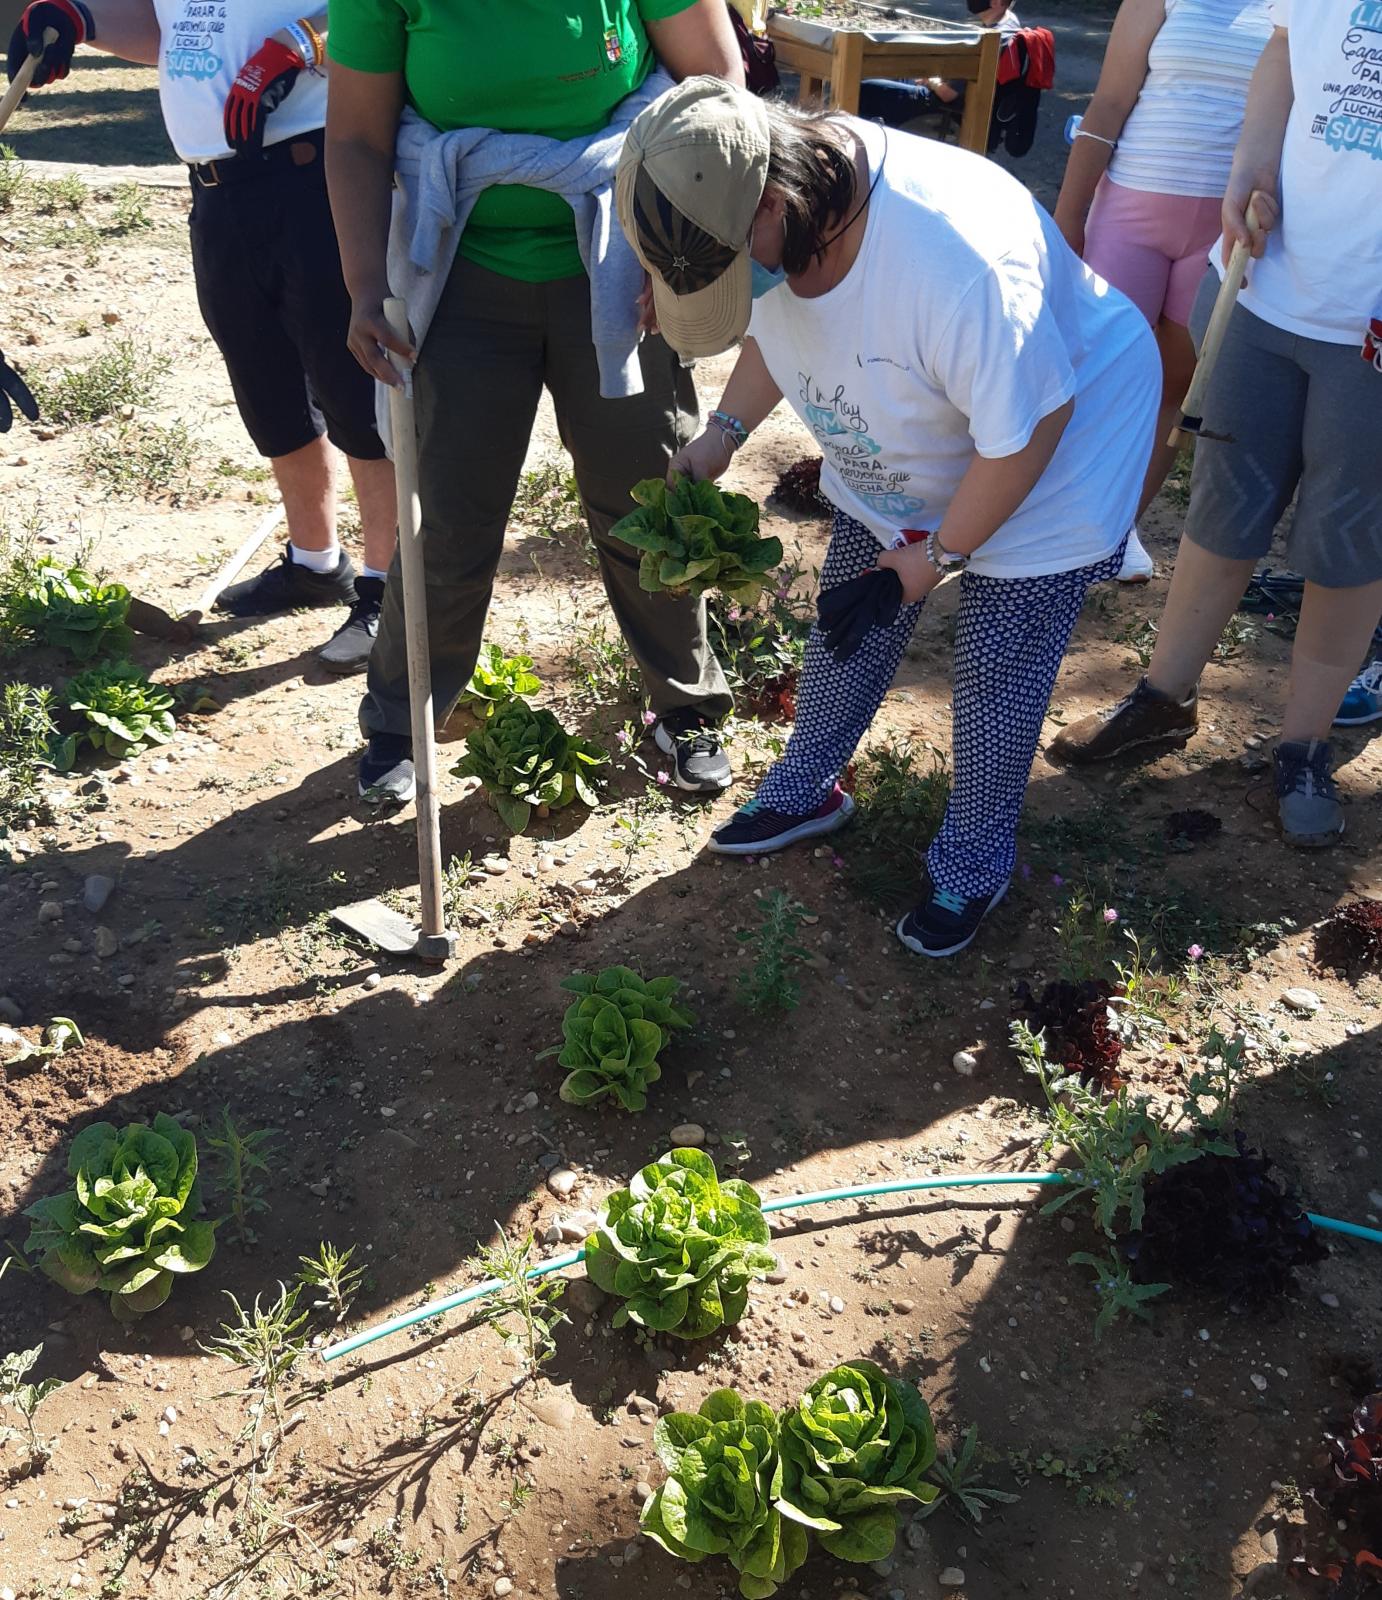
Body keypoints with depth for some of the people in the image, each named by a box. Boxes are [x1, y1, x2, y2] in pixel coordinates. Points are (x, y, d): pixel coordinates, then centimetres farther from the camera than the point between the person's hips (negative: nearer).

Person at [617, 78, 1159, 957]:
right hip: (897, 464, 7)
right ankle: (808, 790, 37)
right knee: (850, 624, 13)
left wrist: (934, 557, -21)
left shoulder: (956, 259, -43)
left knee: (997, 673, -1)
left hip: (1048, 461, -6)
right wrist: (721, 436, -11)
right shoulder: (755, 215, -19)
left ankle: (975, 861, 22)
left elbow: (1025, 431, -31)